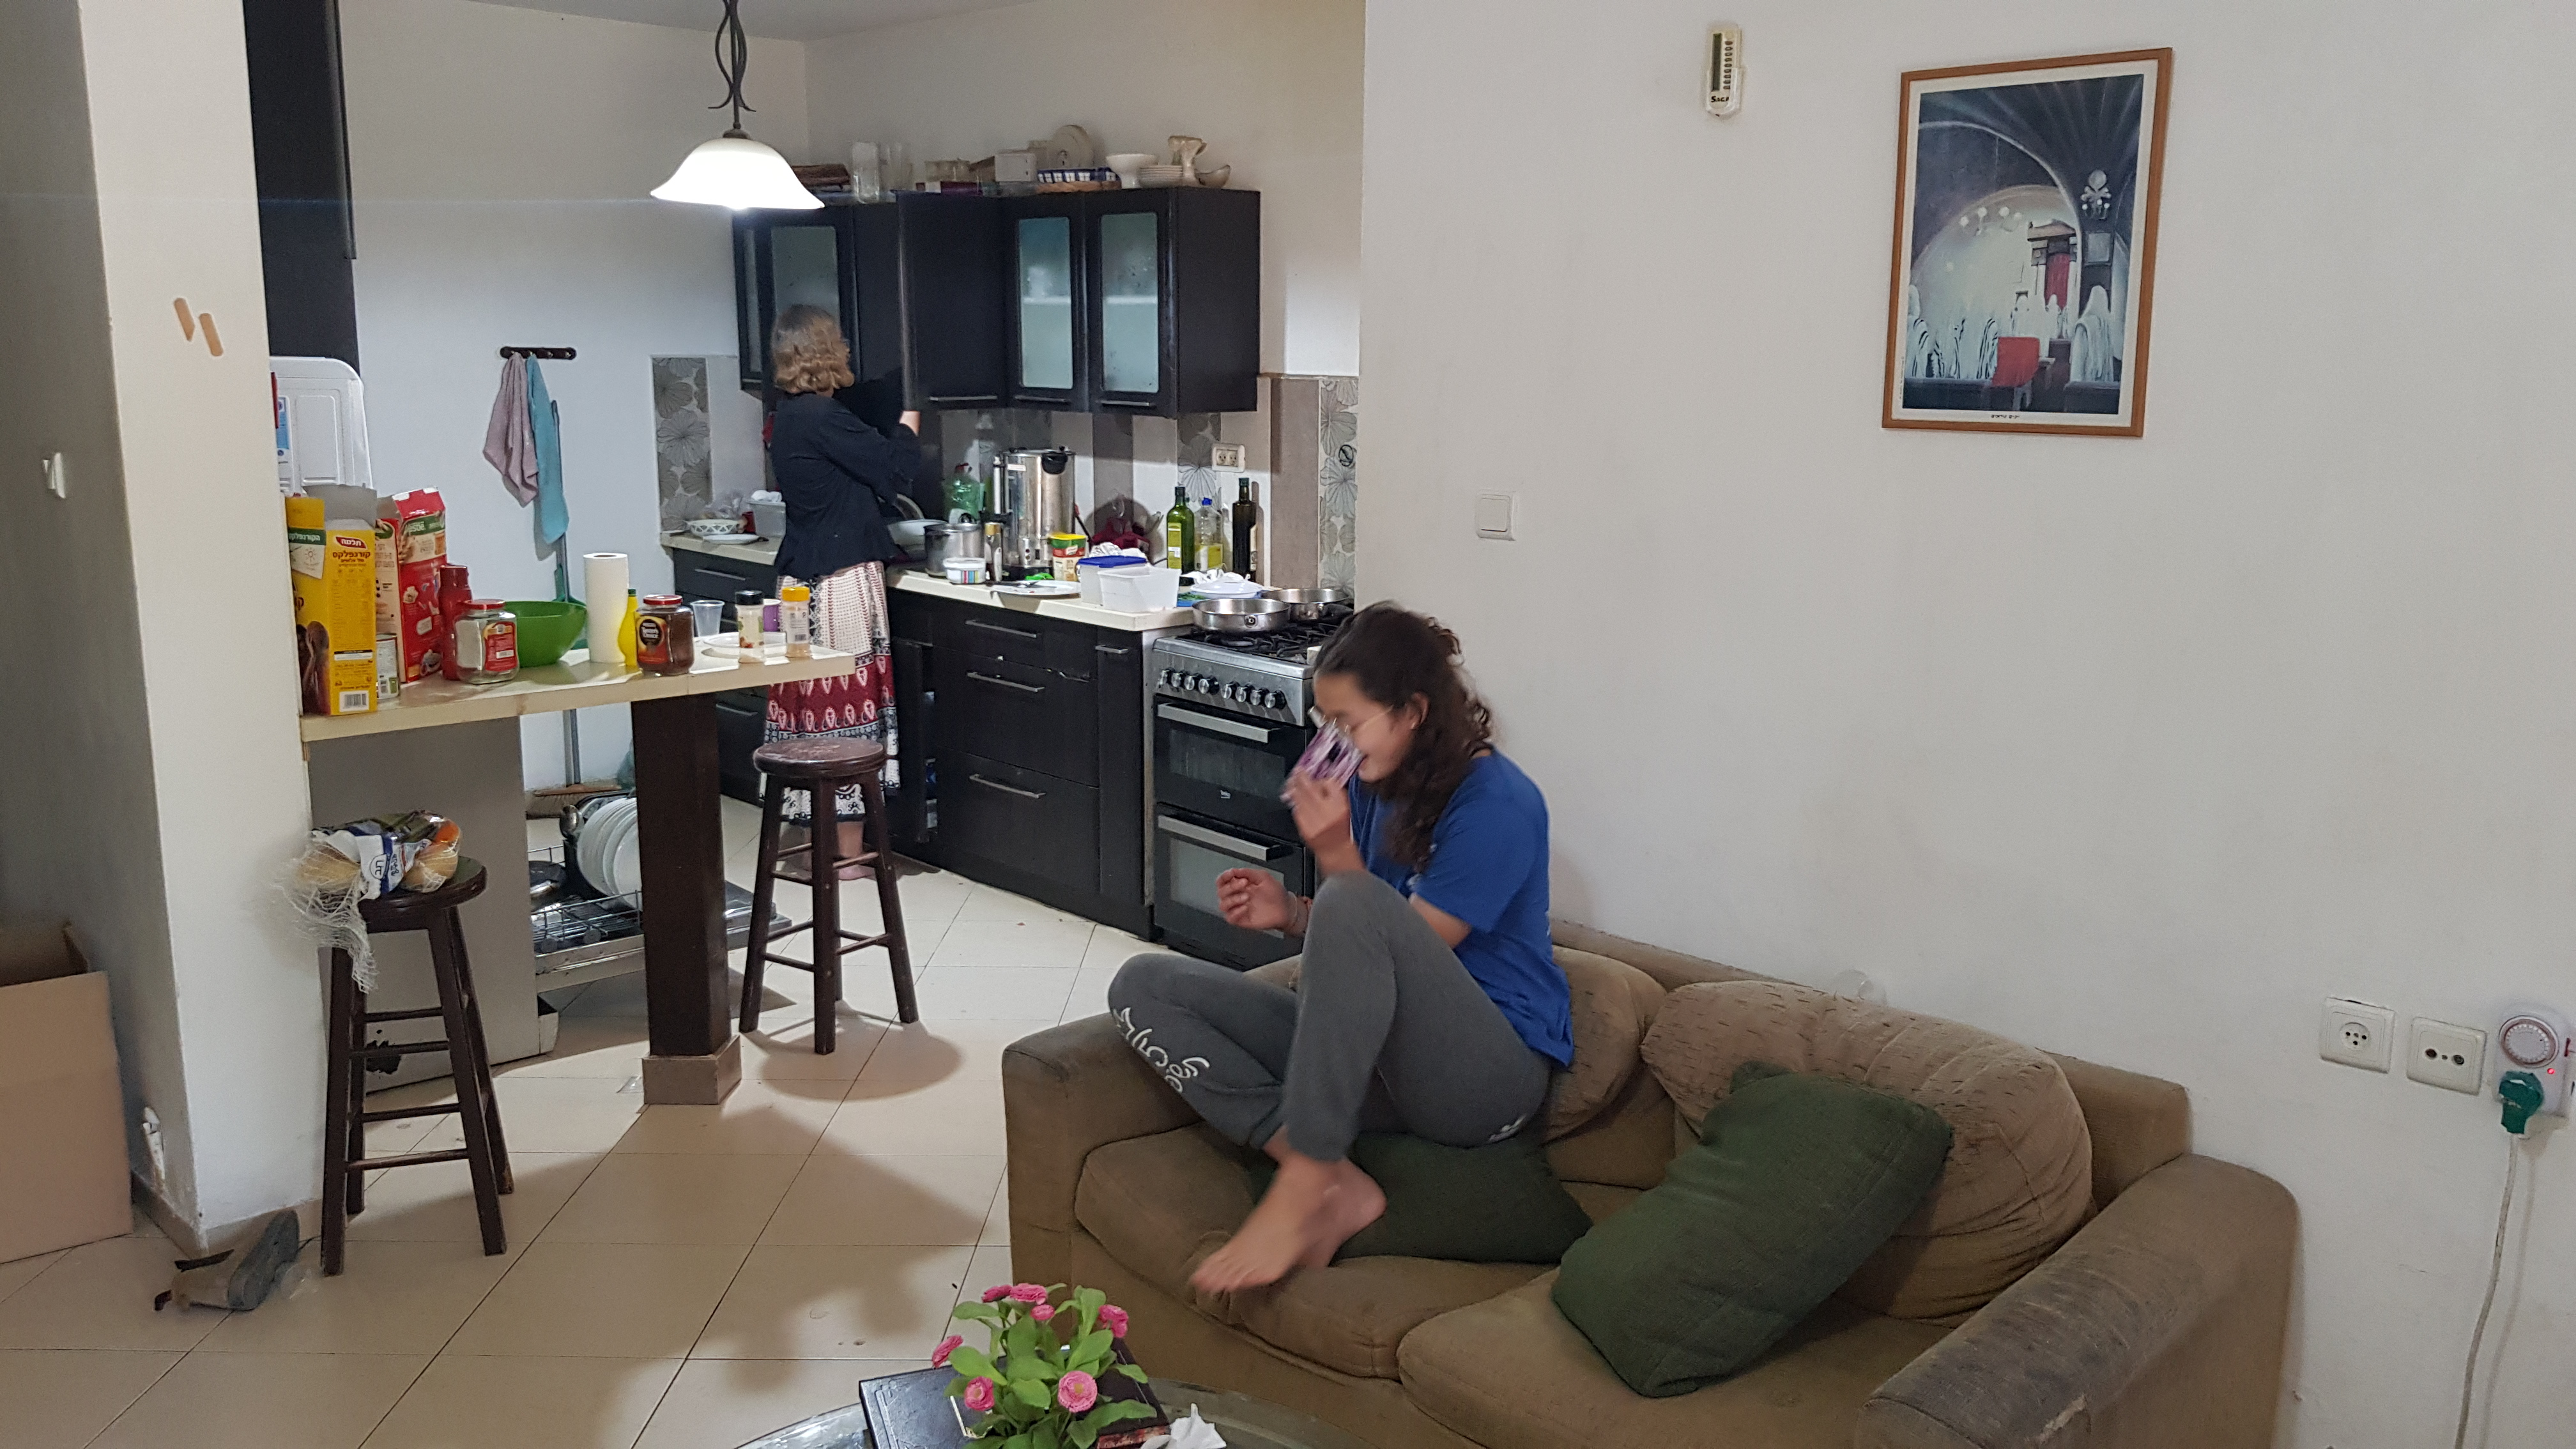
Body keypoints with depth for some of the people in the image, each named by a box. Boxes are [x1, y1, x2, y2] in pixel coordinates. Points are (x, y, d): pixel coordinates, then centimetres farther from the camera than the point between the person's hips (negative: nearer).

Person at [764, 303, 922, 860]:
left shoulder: (788, 417, 13)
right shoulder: (820, 416, -15)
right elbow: (892, 466, -10)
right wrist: (911, 417, 6)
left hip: (803, 581, 9)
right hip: (842, 583, -9)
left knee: (813, 706, 12)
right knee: (848, 708, -3)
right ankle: (847, 848, 3)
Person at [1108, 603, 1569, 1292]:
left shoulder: (1497, 806, -13)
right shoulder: (1371, 786, 9)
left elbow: (1415, 947, -16)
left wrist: (1337, 855, -22)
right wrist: (1291, 914, -2)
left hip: (1489, 1076, -8)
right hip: (1379, 1058, 8)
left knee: (1355, 903, -36)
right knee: (1143, 986, -6)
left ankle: (1302, 1186, -28)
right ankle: (1335, 1187, -20)